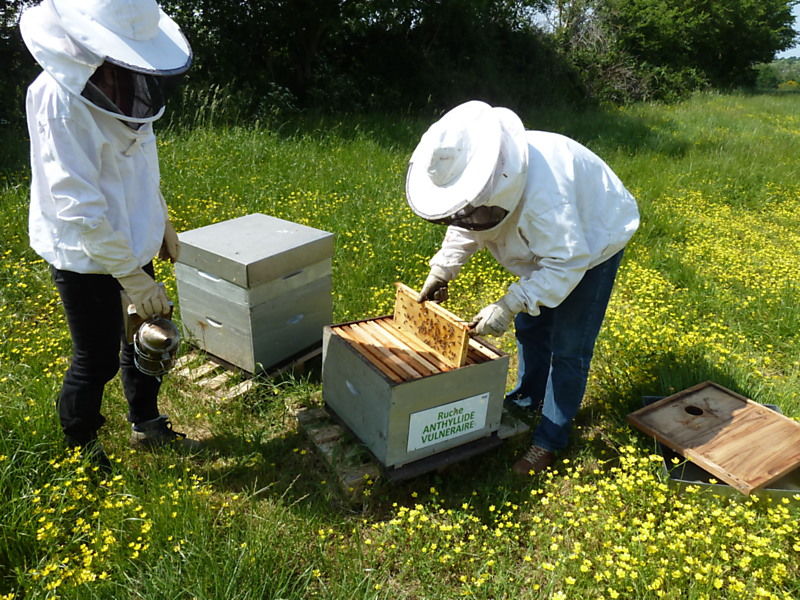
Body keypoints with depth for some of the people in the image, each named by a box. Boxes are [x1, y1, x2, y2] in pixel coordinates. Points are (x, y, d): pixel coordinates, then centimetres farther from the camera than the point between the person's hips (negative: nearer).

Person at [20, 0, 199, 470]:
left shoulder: (120, 85, 1)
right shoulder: (59, 98, -23)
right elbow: (80, 206, -26)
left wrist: (162, 223, 18)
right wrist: (132, 277, -24)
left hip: (131, 244, 8)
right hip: (87, 260, -7)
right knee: (97, 361, 7)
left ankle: (148, 426, 40)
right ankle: (82, 450, 32)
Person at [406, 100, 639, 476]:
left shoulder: (541, 191, -45)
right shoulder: (476, 169, -19)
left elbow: (567, 262, -40)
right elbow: (467, 227, -2)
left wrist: (509, 305, -44)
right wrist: (441, 271, -12)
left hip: (591, 244, -7)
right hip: (547, 244, 8)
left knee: (569, 347, -4)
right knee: (530, 325, 17)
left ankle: (550, 439, 10)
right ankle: (529, 396, 40)